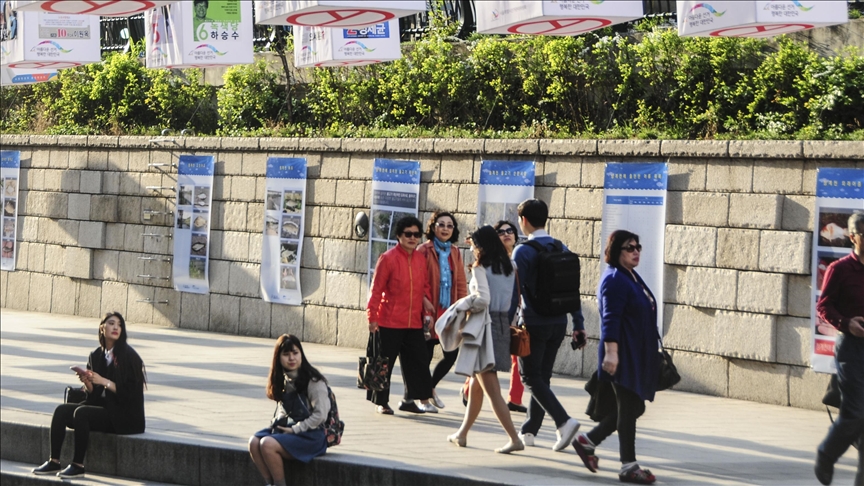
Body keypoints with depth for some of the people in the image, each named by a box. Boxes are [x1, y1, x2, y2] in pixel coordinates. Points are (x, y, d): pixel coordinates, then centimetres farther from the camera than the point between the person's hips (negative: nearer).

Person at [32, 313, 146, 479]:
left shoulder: (127, 356, -11)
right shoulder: (96, 355, 9)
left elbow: (129, 392, -14)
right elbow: (94, 393, 12)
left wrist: (103, 381, -20)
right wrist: (87, 382, -9)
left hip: (123, 415, -7)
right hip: (102, 406, 7)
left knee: (81, 413, -28)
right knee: (61, 410, -11)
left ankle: (78, 466, -22)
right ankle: (54, 462, -13)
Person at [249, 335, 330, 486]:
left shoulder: (313, 381, -12)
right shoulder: (283, 379, 11)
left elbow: (320, 415, -15)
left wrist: (295, 429, -15)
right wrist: (277, 423, 3)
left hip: (310, 435, -7)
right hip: (285, 428, 7)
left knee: (268, 444, -29)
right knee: (254, 442, -19)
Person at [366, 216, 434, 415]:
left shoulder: (421, 259, 8)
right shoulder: (388, 258, -9)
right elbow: (376, 290, -8)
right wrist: (372, 317, -11)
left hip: (414, 322, 6)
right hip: (390, 322, -6)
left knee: (417, 361, 7)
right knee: (384, 363, 2)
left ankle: (409, 400, 19)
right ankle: (381, 402, 12)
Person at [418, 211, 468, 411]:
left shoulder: (455, 253, 11)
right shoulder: (424, 251, -6)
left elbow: (461, 284, 11)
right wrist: (426, 309, -16)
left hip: (450, 312, 5)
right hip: (430, 312, -5)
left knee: (452, 354, 4)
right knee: (426, 355, 3)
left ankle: (431, 387, 28)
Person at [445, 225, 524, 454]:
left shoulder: (481, 268, -10)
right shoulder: (508, 266, 8)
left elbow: (483, 300, -22)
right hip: (503, 325, 8)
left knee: (492, 390, -6)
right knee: (476, 384, 19)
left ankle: (514, 438, -13)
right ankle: (462, 433, 28)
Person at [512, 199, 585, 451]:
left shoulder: (523, 251, -11)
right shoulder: (562, 249, 7)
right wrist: (578, 324, 10)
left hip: (534, 324, -6)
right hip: (558, 323, 6)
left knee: (532, 378, 0)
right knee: (542, 376, 14)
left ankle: (564, 421, -17)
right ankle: (529, 430, 19)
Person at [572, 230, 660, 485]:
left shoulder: (632, 277, 16)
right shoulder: (614, 280, -14)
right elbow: (610, 319, -21)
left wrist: (651, 354, 25)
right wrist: (610, 352, -27)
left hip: (638, 356, 10)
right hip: (623, 356, -10)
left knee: (634, 407, 13)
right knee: (629, 409, -4)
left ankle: (588, 441, 22)